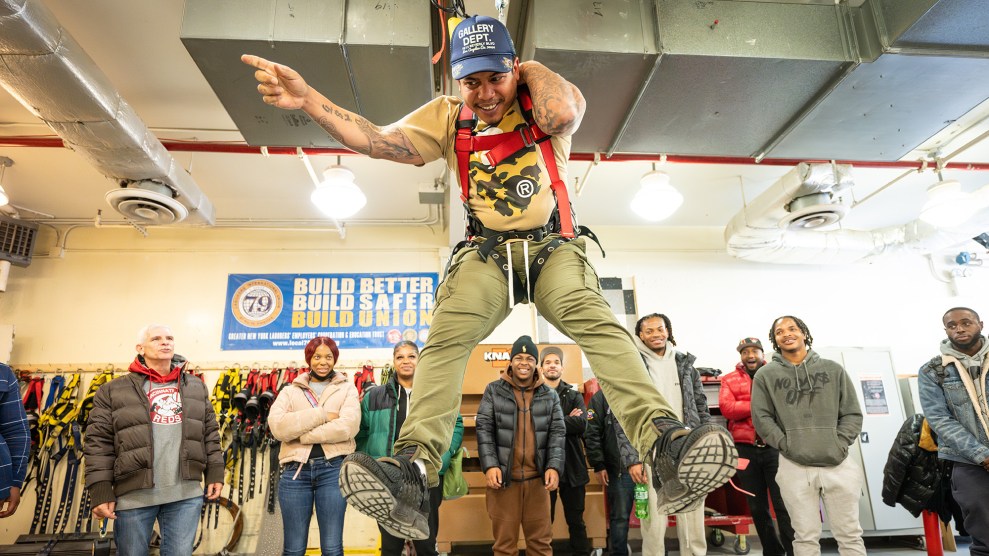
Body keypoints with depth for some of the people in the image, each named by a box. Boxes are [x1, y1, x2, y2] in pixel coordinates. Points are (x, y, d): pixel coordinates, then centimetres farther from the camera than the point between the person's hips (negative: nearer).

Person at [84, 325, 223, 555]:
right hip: (133, 495, -2)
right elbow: (99, 443, -1)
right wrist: (101, 492, -6)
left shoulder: (196, 387, 10)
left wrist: (215, 473, 6)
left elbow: (210, 434, 12)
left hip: (186, 494, 2)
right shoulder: (114, 391, 1)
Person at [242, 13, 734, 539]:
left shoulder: (540, 105, 5)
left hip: (554, 248, -1)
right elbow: (375, 140, -2)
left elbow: (564, 111, -21)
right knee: (445, 337, -26)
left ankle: (664, 443, -41)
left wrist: (530, 69, -1)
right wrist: (307, 98, -15)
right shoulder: (447, 117, 9)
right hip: (486, 253, 2)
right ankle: (414, 469, -36)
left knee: (595, 319, -30)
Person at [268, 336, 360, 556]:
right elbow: (277, 426, -6)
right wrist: (322, 414, -11)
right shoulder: (290, 391, 13)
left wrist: (300, 435, -9)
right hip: (295, 470, 2)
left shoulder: (346, 389, 9)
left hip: (333, 468, -1)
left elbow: (348, 426, -10)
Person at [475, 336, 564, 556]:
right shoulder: (494, 390, 2)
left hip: (537, 478, 2)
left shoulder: (549, 395, 8)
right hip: (503, 476, -2)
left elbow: (557, 432, 4)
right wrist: (489, 465, -13)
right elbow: (484, 429, -2)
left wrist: (554, 466, -10)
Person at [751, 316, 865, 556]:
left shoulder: (833, 369, 10)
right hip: (794, 467, -1)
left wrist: (839, 445, -4)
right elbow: (762, 418, 1)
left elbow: (852, 414, 8)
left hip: (838, 464, 2)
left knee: (850, 535, 9)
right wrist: (786, 445, -9)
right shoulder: (765, 375, 4)